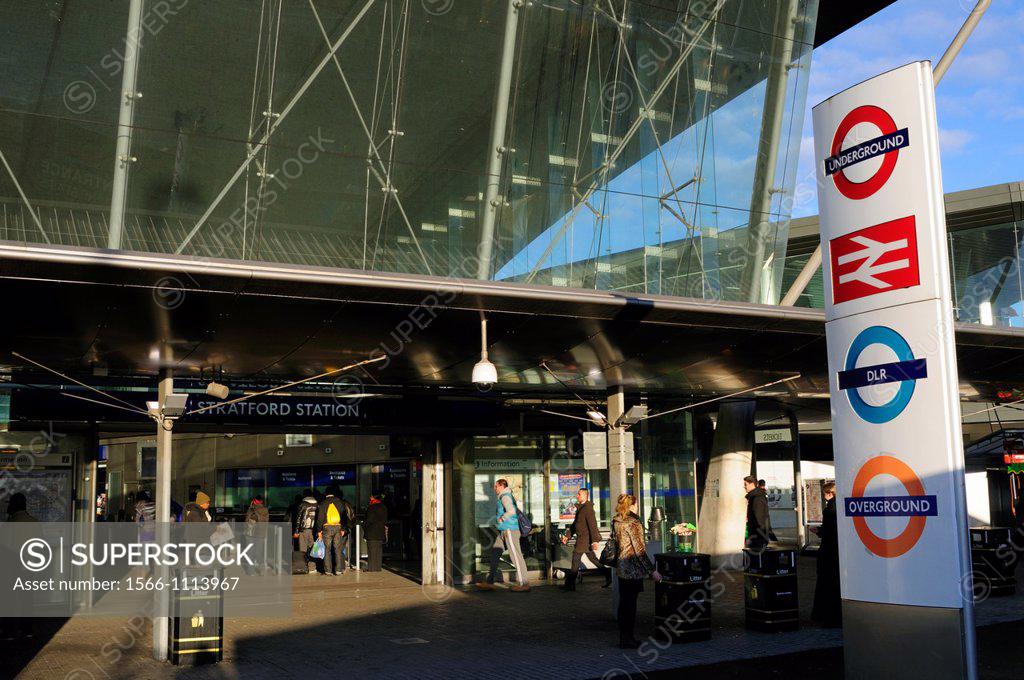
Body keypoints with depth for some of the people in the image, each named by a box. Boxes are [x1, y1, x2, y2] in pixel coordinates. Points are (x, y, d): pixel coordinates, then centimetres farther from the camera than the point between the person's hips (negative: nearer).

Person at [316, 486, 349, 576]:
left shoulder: (323, 503, -1)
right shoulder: (340, 503, 7)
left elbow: (320, 518, -3)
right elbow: (345, 516, 9)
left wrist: (319, 530, 3)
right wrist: (343, 529, 15)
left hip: (327, 528, -2)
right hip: (338, 528, 2)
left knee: (327, 549, 3)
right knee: (337, 549, 7)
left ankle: (328, 570, 1)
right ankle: (338, 570, 5)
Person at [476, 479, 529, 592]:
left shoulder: (505, 496, -11)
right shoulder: (505, 497, 20)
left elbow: (511, 511, -29)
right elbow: (518, 512, 29)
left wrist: (502, 518, -15)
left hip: (510, 531, -11)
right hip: (504, 532, 11)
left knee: (516, 556, -6)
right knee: (494, 554, 9)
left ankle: (523, 584, -2)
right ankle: (489, 582, 11)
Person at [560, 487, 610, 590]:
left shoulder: (588, 508, -17)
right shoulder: (580, 508, 14)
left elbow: (593, 525, -22)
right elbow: (575, 524, 22)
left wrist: (595, 541, -25)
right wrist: (567, 536, 19)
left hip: (585, 539, -10)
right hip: (582, 538, 10)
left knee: (576, 560, -4)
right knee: (592, 558, 16)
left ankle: (570, 584, 2)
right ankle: (608, 575, 21)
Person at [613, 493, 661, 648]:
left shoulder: (616, 522, 8)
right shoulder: (633, 523, -17)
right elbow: (639, 550, -18)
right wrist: (652, 570, -13)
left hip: (621, 568, 8)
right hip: (633, 570, -8)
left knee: (623, 603, 14)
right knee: (630, 604, -1)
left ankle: (624, 637, 21)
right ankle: (628, 639, 5)